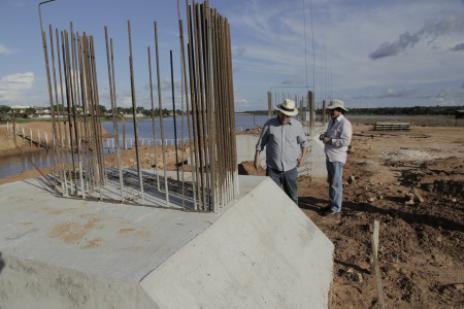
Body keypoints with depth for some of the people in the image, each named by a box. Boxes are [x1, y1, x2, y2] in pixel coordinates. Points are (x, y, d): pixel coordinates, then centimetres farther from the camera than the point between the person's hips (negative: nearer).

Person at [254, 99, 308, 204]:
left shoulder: (297, 125, -1)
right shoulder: (269, 124, -5)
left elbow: (304, 142, 11)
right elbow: (261, 142, 4)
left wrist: (302, 156, 0)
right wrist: (257, 157, 1)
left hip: (290, 169, 2)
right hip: (273, 169, -1)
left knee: (292, 196, 14)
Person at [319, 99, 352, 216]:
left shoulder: (344, 123, -16)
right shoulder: (332, 121, 11)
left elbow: (346, 141, -23)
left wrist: (329, 140, -21)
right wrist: (324, 135, 2)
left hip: (337, 157, -9)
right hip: (329, 156, 9)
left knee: (336, 183, -2)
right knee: (331, 182, 16)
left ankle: (336, 208, 8)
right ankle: (332, 204, 28)